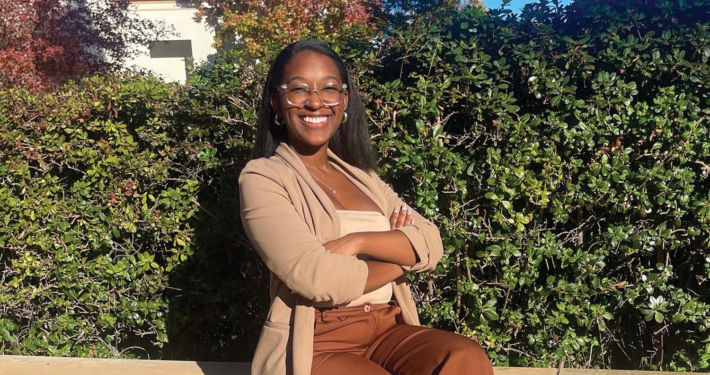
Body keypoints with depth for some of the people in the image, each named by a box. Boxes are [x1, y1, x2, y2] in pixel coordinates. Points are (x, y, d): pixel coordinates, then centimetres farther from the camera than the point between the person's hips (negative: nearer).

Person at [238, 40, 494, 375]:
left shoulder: (362, 176, 15)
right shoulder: (262, 178, -4)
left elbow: (430, 246, 2)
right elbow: (317, 279, -18)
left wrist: (358, 241, -15)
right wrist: (398, 254, -3)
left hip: (389, 331, 5)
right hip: (315, 346, -5)